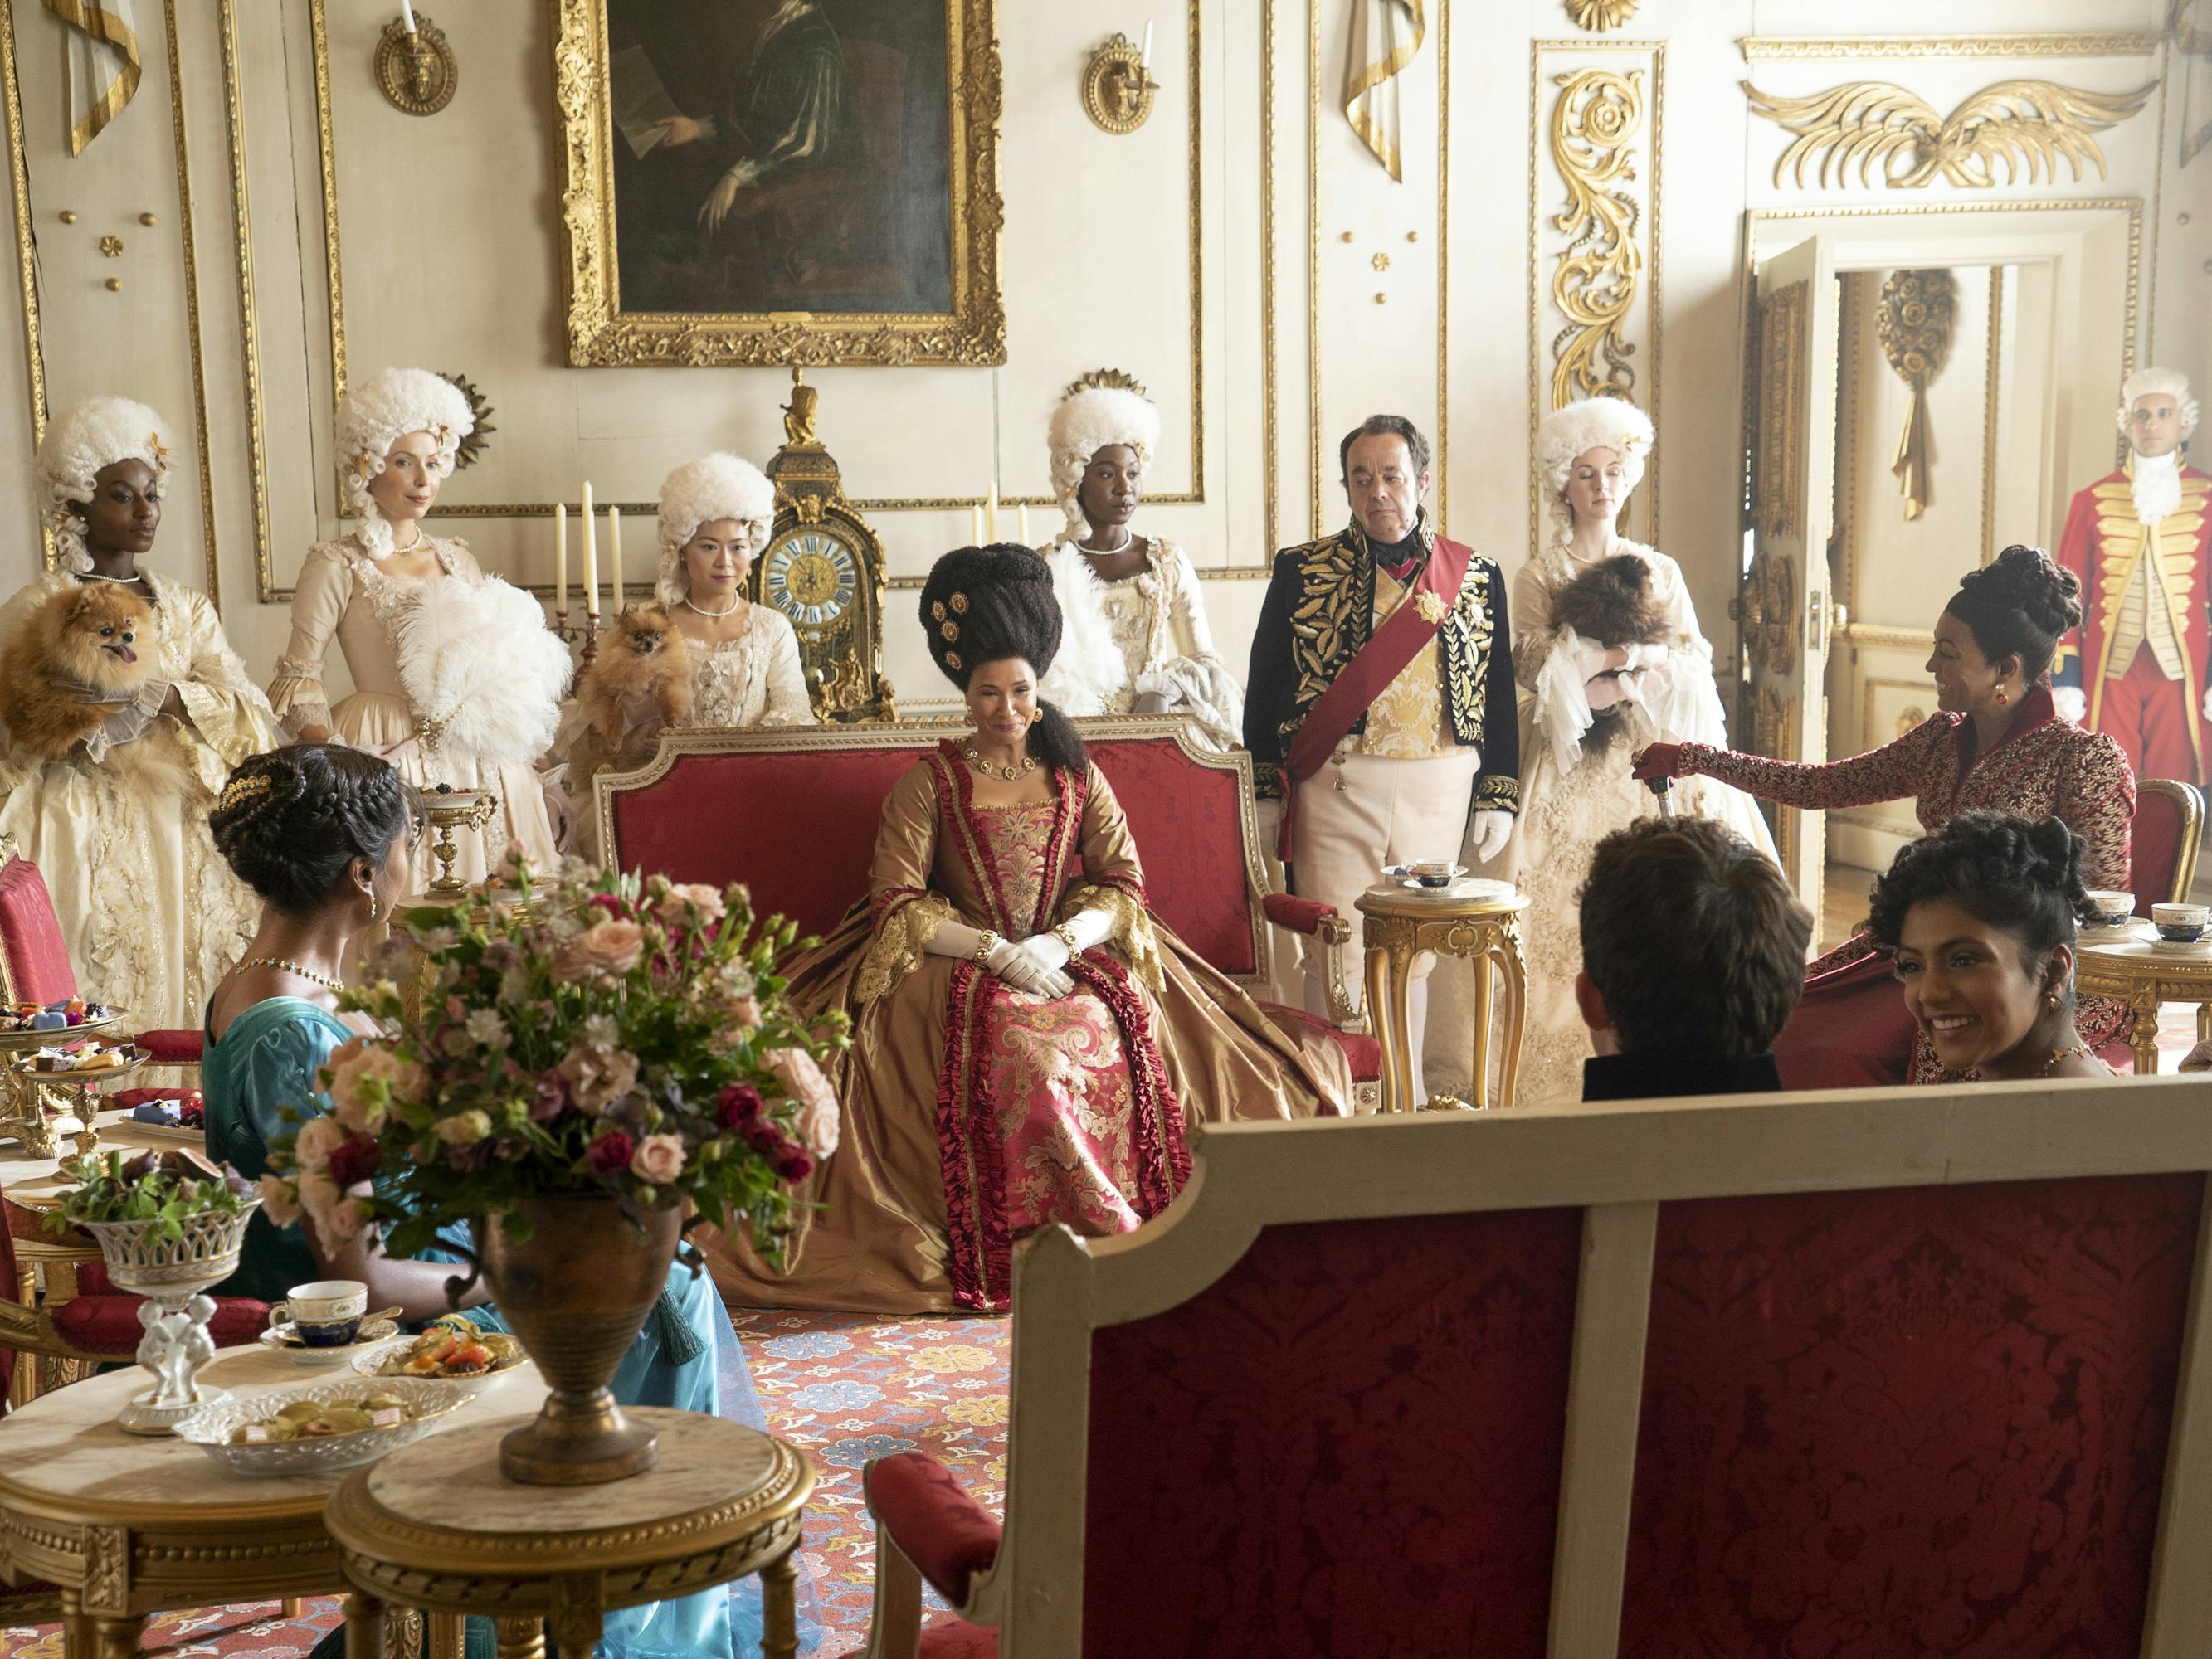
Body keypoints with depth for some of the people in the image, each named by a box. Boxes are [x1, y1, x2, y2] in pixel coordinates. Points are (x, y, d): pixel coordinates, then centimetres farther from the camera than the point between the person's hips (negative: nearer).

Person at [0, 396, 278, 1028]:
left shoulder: (186, 608, 12)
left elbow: (249, 712, 0)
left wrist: (165, 693, -15)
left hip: (184, 829, 4)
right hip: (86, 836, -4)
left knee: (184, 990, 3)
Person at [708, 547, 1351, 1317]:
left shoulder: (1078, 778, 14)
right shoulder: (929, 783, 6)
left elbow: (1123, 886, 6)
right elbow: (896, 906, -4)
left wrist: (1061, 942, -14)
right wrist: (999, 951, -15)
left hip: (1075, 960, 2)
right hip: (963, 972, -2)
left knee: (1108, 1043, -31)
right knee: (1028, 1054, -34)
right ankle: (1124, 1236, -25)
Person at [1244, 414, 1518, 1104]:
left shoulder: (1476, 576, 8)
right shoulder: (1301, 570, 3)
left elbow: (1499, 695, 10)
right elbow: (1264, 690, 4)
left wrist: (1498, 797, 5)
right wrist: (1267, 794, -2)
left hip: (1438, 791, 2)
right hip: (1333, 787, -2)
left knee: (1415, 951, 9)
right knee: (1333, 955, -1)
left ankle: (1407, 1098, 21)